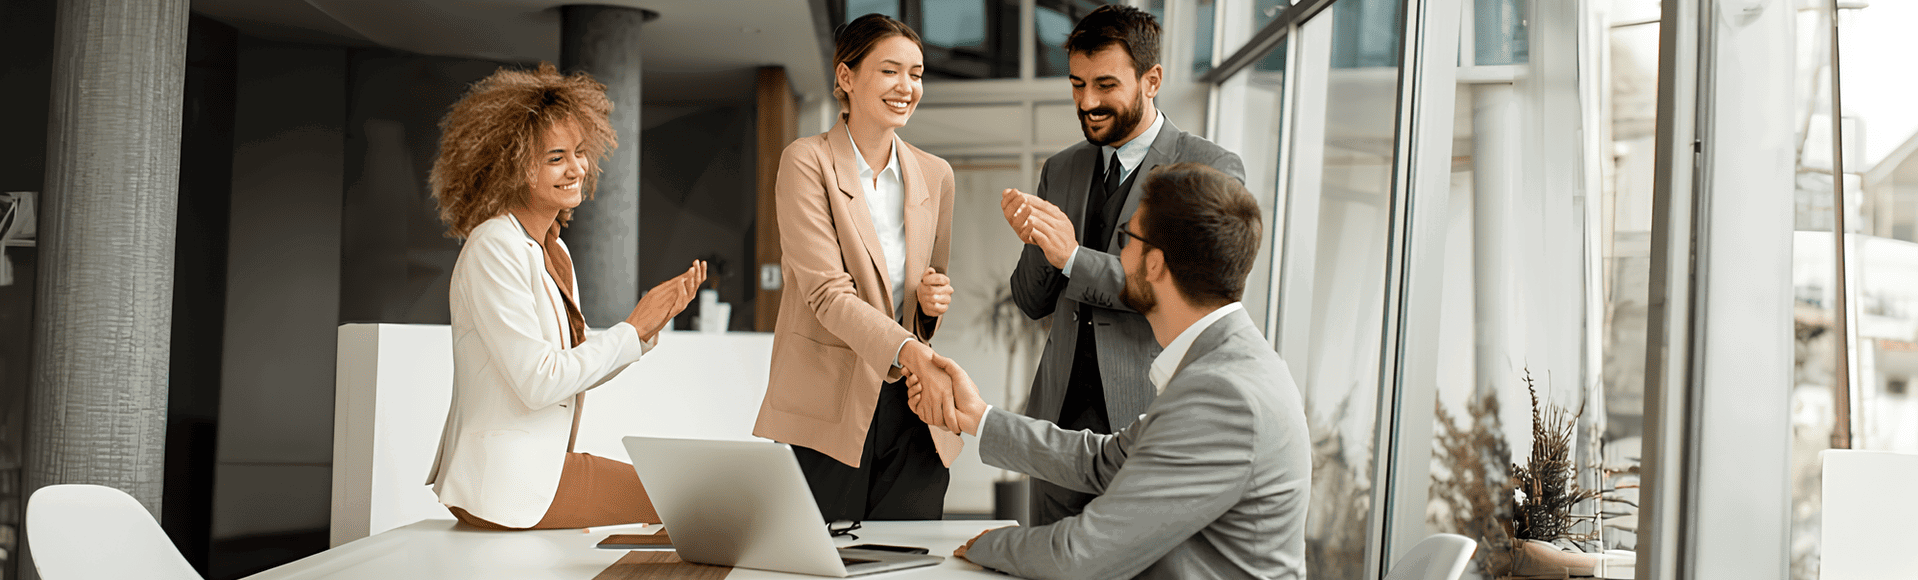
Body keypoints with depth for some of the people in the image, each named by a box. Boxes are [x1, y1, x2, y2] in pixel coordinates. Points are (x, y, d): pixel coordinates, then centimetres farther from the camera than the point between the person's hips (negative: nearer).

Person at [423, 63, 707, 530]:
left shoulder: (553, 251, 13)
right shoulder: (494, 248, -16)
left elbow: (580, 368, 12)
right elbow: (538, 381, -22)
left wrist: (653, 321, -1)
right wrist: (633, 328, -13)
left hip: (541, 464, 9)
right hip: (506, 484, -9)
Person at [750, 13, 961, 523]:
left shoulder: (935, 175, 11)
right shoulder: (806, 162, -5)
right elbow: (828, 294, -16)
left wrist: (934, 301, -2)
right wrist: (911, 351, -30)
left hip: (912, 412, 4)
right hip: (825, 416, -4)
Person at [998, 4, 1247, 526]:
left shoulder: (1212, 170, -4)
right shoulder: (1061, 170, 13)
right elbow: (1032, 303, 13)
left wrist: (1074, 257, -19)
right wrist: (1035, 244, -9)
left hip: (1150, 422, -5)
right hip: (1061, 414, 5)